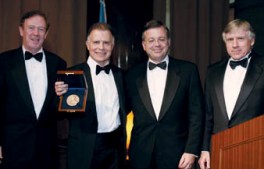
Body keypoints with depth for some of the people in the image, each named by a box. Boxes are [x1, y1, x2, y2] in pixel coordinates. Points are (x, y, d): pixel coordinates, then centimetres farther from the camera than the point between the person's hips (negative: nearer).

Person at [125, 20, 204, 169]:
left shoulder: (188, 70, 0)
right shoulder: (133, 75, 6)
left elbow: (196, 113, -2)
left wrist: (191, 151, -9)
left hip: (176, 156, -1)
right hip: (141, 156, 2)